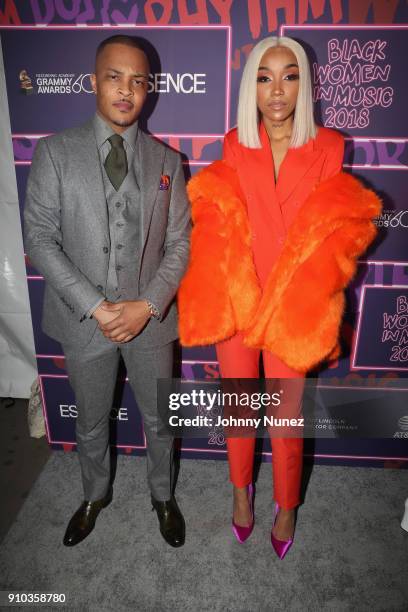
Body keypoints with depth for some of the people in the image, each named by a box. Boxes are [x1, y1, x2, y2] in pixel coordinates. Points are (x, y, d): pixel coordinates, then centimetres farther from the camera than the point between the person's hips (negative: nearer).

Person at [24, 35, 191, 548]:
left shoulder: (166, 162, 2)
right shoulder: (55, 152, -4)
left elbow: (178, 243, -1)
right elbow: (40, 239, -9)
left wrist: (147, 304, -15)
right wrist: (97, 307, -17)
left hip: (150, 318, 1)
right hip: (84, 319, 0)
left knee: (160, 420, 17)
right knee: (91, 424, 20)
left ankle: (163, 496, 46)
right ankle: (95, 495, 50)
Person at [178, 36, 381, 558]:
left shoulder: (326, 149, -1)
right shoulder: (234, 149, 3)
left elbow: (330, 233, 1)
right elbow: (218, 226, 8)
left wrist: (303, 294, -13)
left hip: (291, 306, -1)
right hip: (234, 300, 2)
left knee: (287, 417, 9)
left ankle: (287, 506, 37)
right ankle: (241, 490, 42)